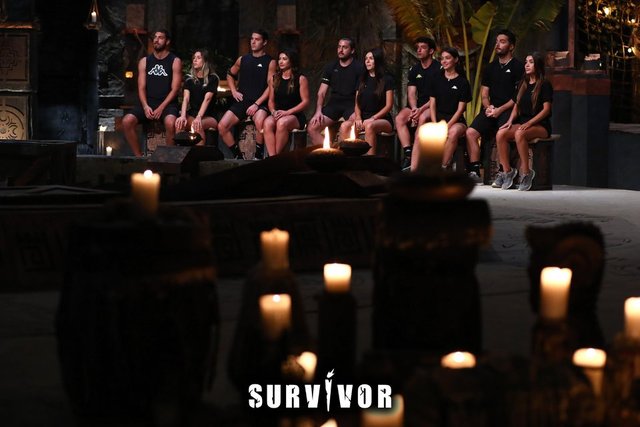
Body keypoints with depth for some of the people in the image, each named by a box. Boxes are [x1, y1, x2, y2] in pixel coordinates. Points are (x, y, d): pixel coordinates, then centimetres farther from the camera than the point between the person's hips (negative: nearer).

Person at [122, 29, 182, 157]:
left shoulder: (175, 61, 3)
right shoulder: (144, 62, 13)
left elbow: (175, 89, -3)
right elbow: (141, 87, 8)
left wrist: (161, 108, -15)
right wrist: (145, 106, -11)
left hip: (167, 103, -3)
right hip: (148, 102, 4)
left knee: (170, 122, -37)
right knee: (127, 121, -23)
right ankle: (138, 157, -14)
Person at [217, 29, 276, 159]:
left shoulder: (270, 62, 0)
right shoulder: (243, 59, 13)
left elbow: (271, 86, -7)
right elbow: (230, 74, 29)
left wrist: (257, 104, -16)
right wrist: (234, 91, 12)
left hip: (259, 103, -5)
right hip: (241, 101, 5)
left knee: (260, 122, -38)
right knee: (222, 126, -14)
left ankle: (258, 155, -19)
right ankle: (237, 155, 2)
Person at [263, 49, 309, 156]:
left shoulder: (301, 79, 2)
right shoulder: (274, 79, 16)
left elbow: (305, 101, -4)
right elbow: (271, 100, 17)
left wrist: (287, 112, -13)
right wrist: (273, 111, -6)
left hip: (296, 116, -4)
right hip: (278, 114, 4)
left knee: (282, 122, -38)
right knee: (267, 123, -32)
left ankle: (277, 155, -29)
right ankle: (272, 157, -39)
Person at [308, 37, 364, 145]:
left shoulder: (359, 68, 1)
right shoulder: (330, 67, 14)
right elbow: (321, 92, 12)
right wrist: (318, 111, -6)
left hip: (351, 104, -4)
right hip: (334, 103, 5)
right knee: (312, 128, -16)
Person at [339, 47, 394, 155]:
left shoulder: (386, 80, 2)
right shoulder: (362, 80, 18)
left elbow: (389, 105, -4)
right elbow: (357, 104, 15)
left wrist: (373, 118, -15)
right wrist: (358, 117, -5)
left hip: (381, 119, -5)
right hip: (364, 117, 5)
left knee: (369, 126, -40)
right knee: (345, 126, -26)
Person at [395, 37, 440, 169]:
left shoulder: (439, 68, -6)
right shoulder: (414, 70, 13)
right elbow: (411, 93, 7)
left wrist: (421, 109, -23)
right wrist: (414, 109, -15)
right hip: (417, 105, 6)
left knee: (422, 118, -37)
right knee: (399, 118, -22)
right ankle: (408, 154, -28)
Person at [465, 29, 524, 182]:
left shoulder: (517, 67, 1)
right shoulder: (491, 68, 21)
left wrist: (500, 109, -14)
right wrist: (488, 107, -1)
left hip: (509, 110, -6)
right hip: (492, 110, 6)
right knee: (471, 132, -17)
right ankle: (474, 171, -18)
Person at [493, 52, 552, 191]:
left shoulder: (544, 85, -2)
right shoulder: (523, 85, 20)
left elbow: (546, 109, -9)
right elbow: (517, 105, 20)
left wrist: (529, 123, -19)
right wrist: (510, 121, 0)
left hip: (541, 125, -6)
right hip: (522, 122, 6)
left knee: (519, 134, -38)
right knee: (500, 134, -23)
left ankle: (526, 172, -32)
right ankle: (506, 172, -21)